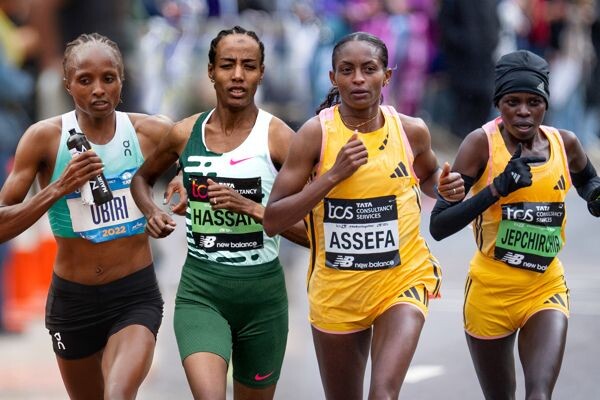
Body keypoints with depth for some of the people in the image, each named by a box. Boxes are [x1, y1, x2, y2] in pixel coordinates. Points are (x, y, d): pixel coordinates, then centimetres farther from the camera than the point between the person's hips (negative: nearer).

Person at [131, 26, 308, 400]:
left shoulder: (277, 137, -8)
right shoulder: (186, 134, 2)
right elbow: (143, 178, 23)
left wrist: (249, 207, -22)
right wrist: (152, 212, 2)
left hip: (263, 291, 0)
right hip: (200, 289, 0)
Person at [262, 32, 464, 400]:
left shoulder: (412, 131, -4)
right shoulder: (316, 134, -11)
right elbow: (272, 221, -15)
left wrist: (446, 188, -4)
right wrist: (333, 176, -23)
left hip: (403, 281, 0)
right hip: (336, 290, 0)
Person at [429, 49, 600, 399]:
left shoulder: (565, 144, -2)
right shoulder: (482, 143, -12)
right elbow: (438, 226, -18)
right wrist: (498, 188, -27)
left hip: (546, 290, 1)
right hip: (491, 291, -1)